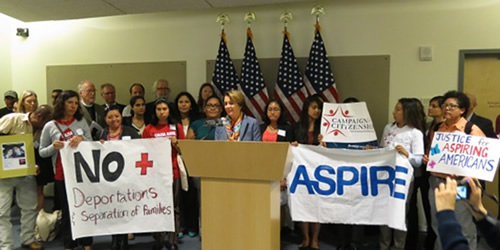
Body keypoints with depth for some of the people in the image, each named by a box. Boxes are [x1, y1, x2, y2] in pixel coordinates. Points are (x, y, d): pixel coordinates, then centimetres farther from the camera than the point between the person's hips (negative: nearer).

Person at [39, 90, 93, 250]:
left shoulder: (82, 121, 4)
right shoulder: (50, 126, -1)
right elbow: (42, 152, 3)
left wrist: (82, 138, -15)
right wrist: (53, 147, -17)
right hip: (62, 175, -1)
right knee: (67, 211, 9)